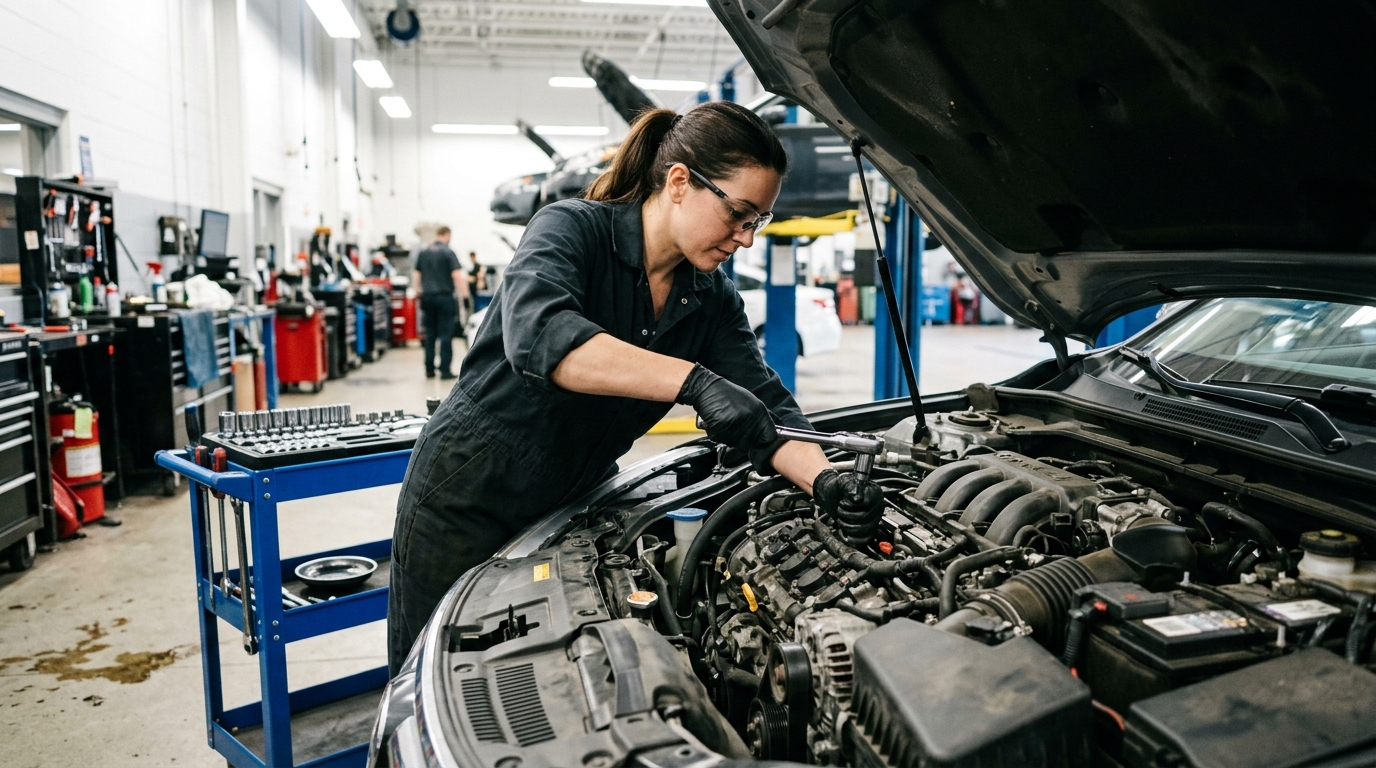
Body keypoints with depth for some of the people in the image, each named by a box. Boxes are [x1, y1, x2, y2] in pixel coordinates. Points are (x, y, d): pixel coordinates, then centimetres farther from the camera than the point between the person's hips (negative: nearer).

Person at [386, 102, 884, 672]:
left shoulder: (713, 299, -2)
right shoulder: (571, 228, -19)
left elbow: (764, 406, -7)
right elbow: (537, 334, -39)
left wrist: (824, 479, -27)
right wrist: (694, 381, -48)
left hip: (576, 505, 5)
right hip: (468, 499, -5)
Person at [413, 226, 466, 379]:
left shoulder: (423, 253, 10)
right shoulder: (448, 253, -7)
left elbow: (417, 274, 17)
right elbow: (457, 275, -15)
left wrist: (419, 292, 27)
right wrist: (464, 292, -11)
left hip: (427, 296, 5)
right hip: (445, 296, -5)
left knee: (430, 335, 11)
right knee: (446, 334, -2)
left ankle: (429, 369, 13)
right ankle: (445, 370, -4)